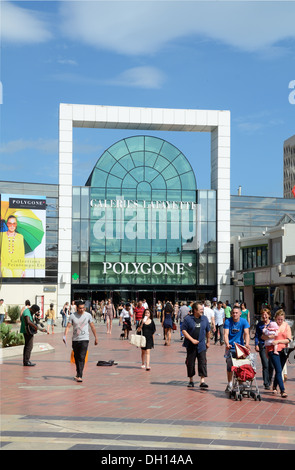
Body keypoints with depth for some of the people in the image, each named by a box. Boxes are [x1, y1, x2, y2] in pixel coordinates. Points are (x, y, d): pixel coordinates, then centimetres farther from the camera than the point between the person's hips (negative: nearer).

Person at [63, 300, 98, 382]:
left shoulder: (88, 315, -1)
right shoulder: (72, 316, -1)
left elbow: (92, 327, 8)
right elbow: (68, 326, -5)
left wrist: (96, 338, 10)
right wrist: (65, 335, -21)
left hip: (84, 339, -2)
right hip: (75, 339, 2)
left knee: (82, 358, -13)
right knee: (76, 358, 13)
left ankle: (79, 376, -15)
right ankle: (78, 373, 32)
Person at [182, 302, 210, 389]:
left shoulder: (204, 318, 6)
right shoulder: (188, 319, -4)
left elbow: (208, 331, 18)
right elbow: (184, 331, -6)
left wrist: (208, 341, 21)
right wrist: (192, 340, -13)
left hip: (201, 345, 2)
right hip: (191, 346, -1)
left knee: (202, 362, -8)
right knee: (190, 363, 6)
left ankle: (202, 381, -9)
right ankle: (191, 380, 21)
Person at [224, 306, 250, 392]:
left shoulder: (244, 322, -6)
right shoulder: (228, 321, -6)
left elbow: (246, 333, -15)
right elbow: (226, 334, -14)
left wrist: (247, 344, -34)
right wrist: (227, 344, -32)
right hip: (230, 347, 0)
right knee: (229, 366, 1)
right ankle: (229, 384, 16)